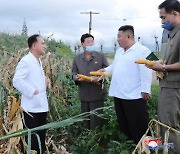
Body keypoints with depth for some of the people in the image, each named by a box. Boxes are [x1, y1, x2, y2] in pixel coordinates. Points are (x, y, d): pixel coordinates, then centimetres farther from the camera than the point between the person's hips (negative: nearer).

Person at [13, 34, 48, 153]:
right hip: (32, 107, -8)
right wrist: (32, 92, -19)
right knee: (32, 138, 0)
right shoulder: (26, 61, -13)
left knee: (41, 137, 15)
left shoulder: (38, 61, 15)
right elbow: (17, 81, -22)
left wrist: (44, 82, 8)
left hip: (41, 106, 9)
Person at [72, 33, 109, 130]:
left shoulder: (101, 56, 1)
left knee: (96, 118, -1)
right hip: (84, 94, 3)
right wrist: (76, 77, -11)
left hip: (97, 93, -3)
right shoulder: (77, 58, 9)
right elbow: (74, 72, 12)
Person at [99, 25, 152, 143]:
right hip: (119, 94, 9)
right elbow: (114, 67, 28)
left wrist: (145, 90, -20)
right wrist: (105, 70, 10)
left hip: (134, 96, -9)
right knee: (123, 124, 18)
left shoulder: (142, 51, -12)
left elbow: (146, 72, -17)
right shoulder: (119, 52, 16)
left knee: (138, 126, 0)